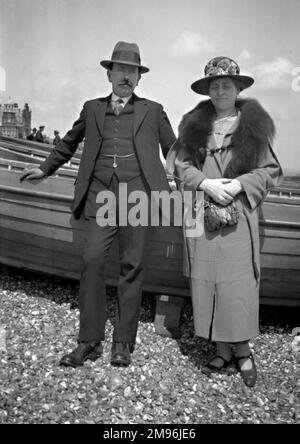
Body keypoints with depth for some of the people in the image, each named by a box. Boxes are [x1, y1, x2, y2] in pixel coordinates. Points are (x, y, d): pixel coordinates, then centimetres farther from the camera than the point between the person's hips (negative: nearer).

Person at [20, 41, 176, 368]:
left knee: (132, 267, 0)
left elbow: (173, 149, 19)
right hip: (99, 197, 2)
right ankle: (89, 342, 3)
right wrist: (45, 169, 34)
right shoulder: (92, 109, 19)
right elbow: (69, 142, 31)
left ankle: (123, 343, 10)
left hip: (137, 197, -1)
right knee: (92, 262, -7)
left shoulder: (152, 110, 14)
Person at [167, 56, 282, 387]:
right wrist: (206, 183, -9)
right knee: (206, 282, 3)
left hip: (239, 216, -2)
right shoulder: (194, 124, 11)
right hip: (201, 216, 2)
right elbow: (179, 163, 6)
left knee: (239, 284, -3)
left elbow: (270, 170, 5)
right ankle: (222, 350, 17)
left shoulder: (253, 125, 6)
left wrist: (238, 185, -11)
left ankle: (243, 350, 14)